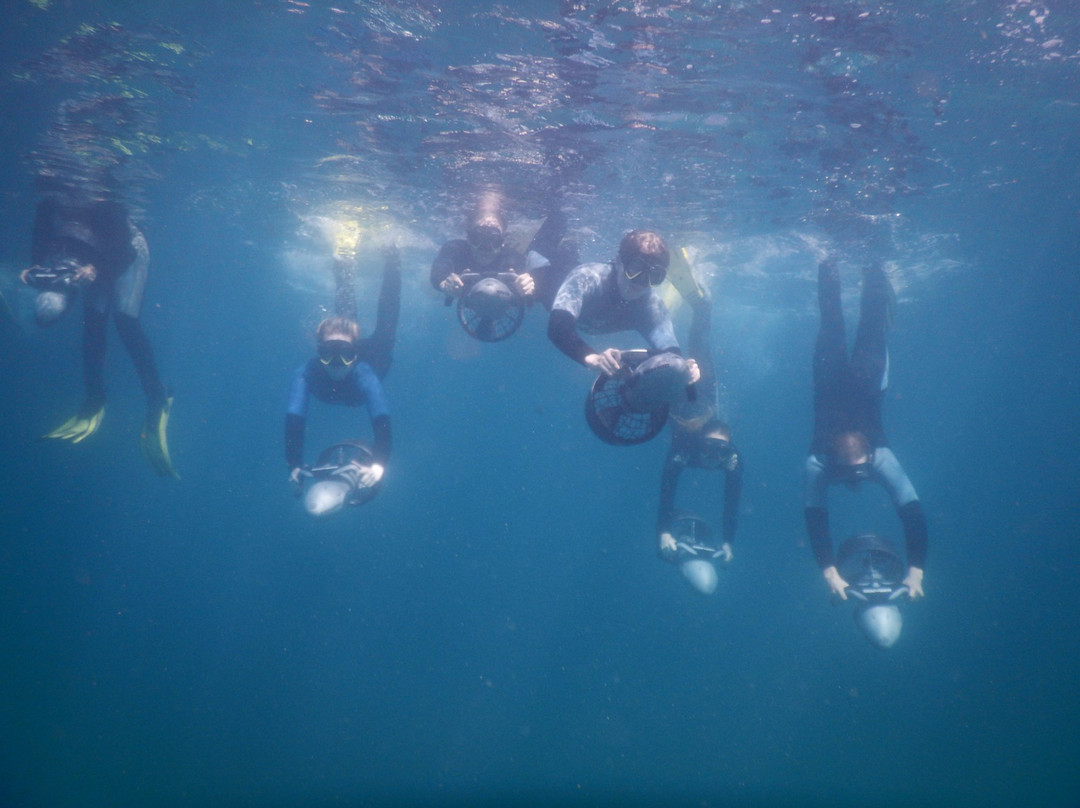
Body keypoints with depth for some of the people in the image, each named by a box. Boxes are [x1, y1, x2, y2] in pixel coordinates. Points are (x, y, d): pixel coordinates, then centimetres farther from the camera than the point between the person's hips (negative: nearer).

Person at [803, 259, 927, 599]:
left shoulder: (883, 460, -37)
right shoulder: (817, 466, -38)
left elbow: (912, 513, -38)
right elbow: (815, 518, -38)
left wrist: (916, 571, -44)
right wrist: (829, 572, -47)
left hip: (864, 388, 0)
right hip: (832, 390, 0)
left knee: (870, 333, 24)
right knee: (833, 328, 23)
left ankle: (871, 266, 43)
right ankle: (830, 265, 41)